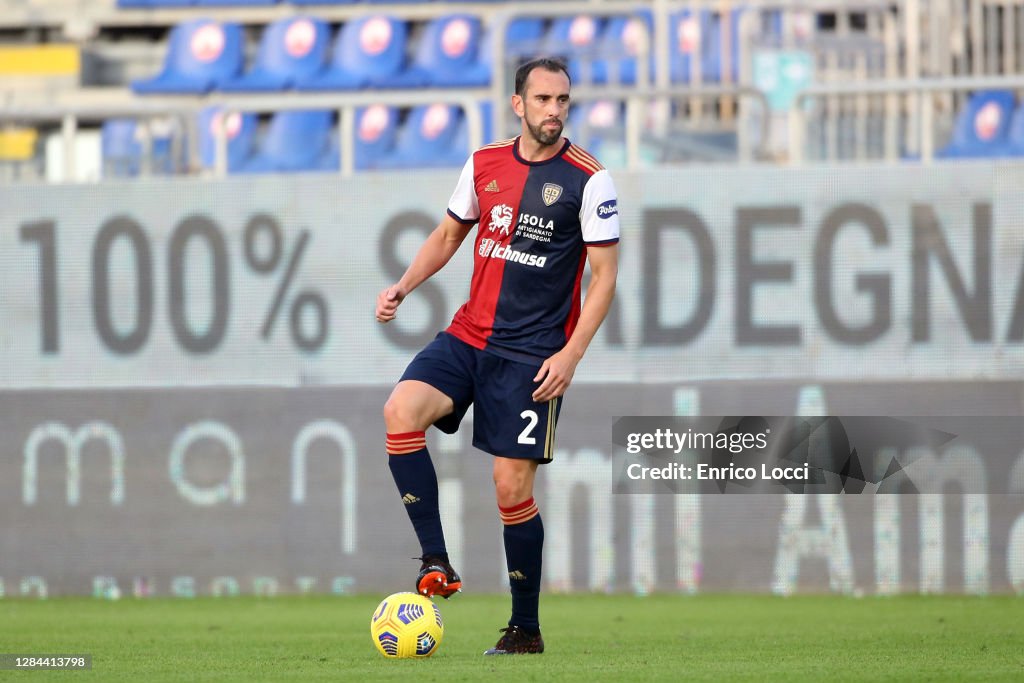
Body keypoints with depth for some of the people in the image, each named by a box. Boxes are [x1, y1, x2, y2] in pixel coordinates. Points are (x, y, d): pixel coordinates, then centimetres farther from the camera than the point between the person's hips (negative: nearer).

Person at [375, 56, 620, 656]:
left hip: (533, 354, -4)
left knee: (512, 487, -5)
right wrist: (404, 287, 4)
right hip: (469, 335, 4)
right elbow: (449, 236, 21)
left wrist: (571, 354, -14)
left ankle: (526, 629, 10)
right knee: (402, 410, -23)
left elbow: (604, 275, -6)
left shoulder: (589, 181, -7)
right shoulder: (484, 165, 7)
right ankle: (437, 565, -19)